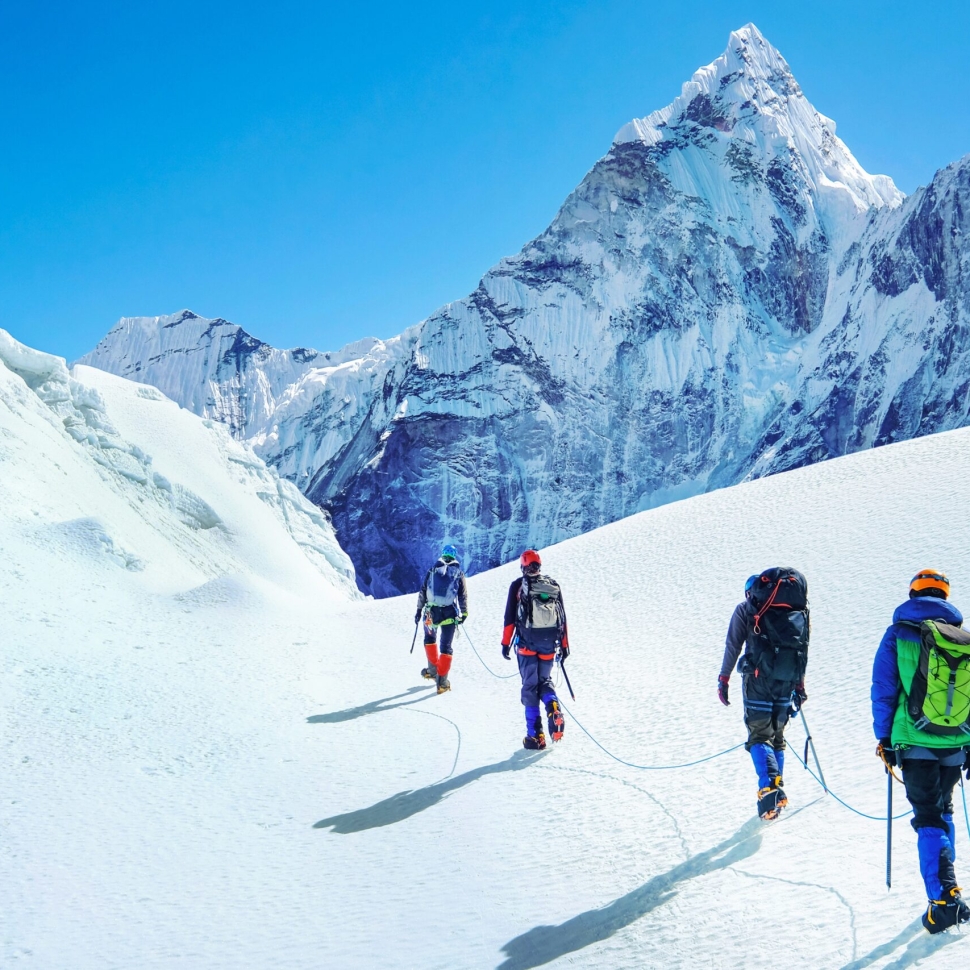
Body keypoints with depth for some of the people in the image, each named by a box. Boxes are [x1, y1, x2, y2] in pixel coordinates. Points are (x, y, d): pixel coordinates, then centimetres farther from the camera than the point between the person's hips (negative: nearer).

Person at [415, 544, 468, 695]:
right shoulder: (458, 573, 5)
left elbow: (422, 591, 7)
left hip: (431, 612, 1)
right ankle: (442, 681, 2)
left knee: (429, 638, 27)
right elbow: (463, 596, 3)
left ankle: (433, 669, 27)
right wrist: (464, 613, 10)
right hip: (449, 613, -1)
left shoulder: (433, 570, 7)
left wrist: (419, 609, 12)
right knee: (446, 646, 6)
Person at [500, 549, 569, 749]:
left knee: (530, 685, 4)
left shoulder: (518, 585, -1)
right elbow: (562, 618, 9)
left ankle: (535, 734, -1)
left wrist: (506, 643, 2)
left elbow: (510, 616, -3)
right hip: (549, 644, 3)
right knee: (545, 680, 19)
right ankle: (553, 708, -13)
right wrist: (564, 645, 14)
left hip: (527, 643, -3)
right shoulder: (554, 585, 8)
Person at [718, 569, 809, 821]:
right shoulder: (799, 612, 20)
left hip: (758, 677, -4)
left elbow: (733, 646, 2)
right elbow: (803, 650, 17)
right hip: (787, 680, 4)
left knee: (759, 735, -3)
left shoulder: (746, 609, 9)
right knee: (777, 735, 16)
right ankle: (778, 791, 16)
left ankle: (768, 785, -24)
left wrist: (723, 678, 6)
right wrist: (800, 684, 21)